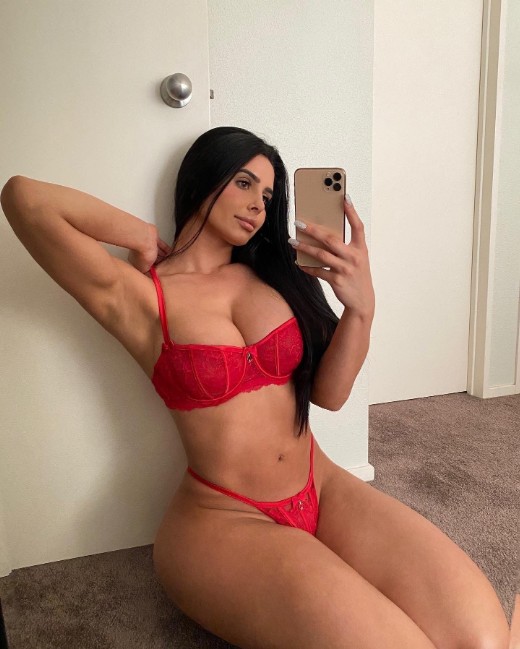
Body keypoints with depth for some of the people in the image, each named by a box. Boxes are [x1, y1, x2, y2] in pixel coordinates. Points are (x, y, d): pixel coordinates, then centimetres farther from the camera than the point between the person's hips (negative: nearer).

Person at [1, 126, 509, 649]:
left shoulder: (275, 271, 7)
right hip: (221, 519, -5)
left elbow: (329, 393, 2)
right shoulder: (139, 296, -6)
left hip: (322, 488, 6)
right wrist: (142, 235, -7)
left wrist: (361, 307, -16)